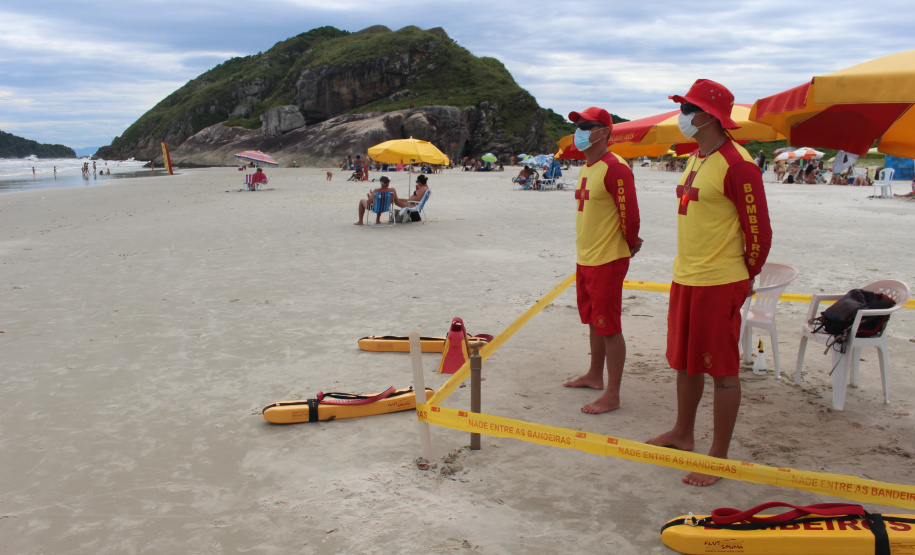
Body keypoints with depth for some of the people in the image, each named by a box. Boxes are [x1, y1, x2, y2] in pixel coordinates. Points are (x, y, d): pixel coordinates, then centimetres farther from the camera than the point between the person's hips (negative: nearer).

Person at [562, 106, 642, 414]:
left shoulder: (615, 168, -18)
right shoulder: (586, 168, 13)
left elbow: (629, 213, -18)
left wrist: (629, 245, -3)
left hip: (607, 261, -10)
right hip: (584, 259, 10)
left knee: (609, 327, -4)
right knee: (593, 321, 21)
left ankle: (612, 395, 3)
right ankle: (595, 376, 37)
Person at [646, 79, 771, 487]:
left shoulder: (736, 164, -16)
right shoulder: (695, 158, 13)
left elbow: (759, 230, -13)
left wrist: (746, 278, -2)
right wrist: (688, 269, 19)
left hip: (719, 284, -9)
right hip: (684, 279, 9)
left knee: (722, 370, 1)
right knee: (684, 361, 19)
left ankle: (718, 457, 12)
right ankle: (683, 434, 35)